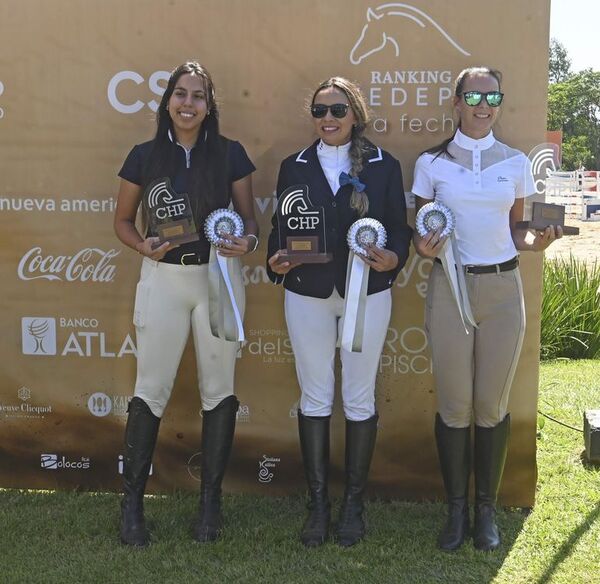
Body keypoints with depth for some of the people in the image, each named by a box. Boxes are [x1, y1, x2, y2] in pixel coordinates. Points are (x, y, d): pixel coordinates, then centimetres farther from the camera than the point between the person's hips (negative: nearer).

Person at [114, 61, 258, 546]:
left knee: (219, 389, 6)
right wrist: (144, 246, -12)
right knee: (151, 389, 3)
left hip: (219, 277, 0)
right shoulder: (145, 155, 1)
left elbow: (248, 215, 5)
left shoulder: (231, 154, 0)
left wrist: (248, 241, -17)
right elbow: (123, 220, 8)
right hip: (163, 277, 0)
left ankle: (211, 500, 19)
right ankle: (132, 501, 14)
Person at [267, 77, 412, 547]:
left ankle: (354, 503, 20)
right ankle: (318, 503, 18)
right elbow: (280, 226, 8)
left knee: (359, 399, 6)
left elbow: (400, 227, 1)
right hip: (307, 293, 2)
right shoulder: (294, 167, 8)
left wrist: (393, 258, -19)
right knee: (315, 398, 7)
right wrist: (276, 261, -11)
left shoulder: (384, 166, 3)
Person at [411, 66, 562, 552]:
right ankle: (457, 508, 18)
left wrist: (536, 242, -9)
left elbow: (514, 229, 12)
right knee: (454, 405, 2)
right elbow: (420, 232, 8)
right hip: (450, 286, -1)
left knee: (493, 404, 5)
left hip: (503, 288, 1)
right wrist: (424, 247, -15)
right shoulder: (431, 162, 3)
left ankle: (486, 509, 20)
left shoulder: (515, 162, 7)